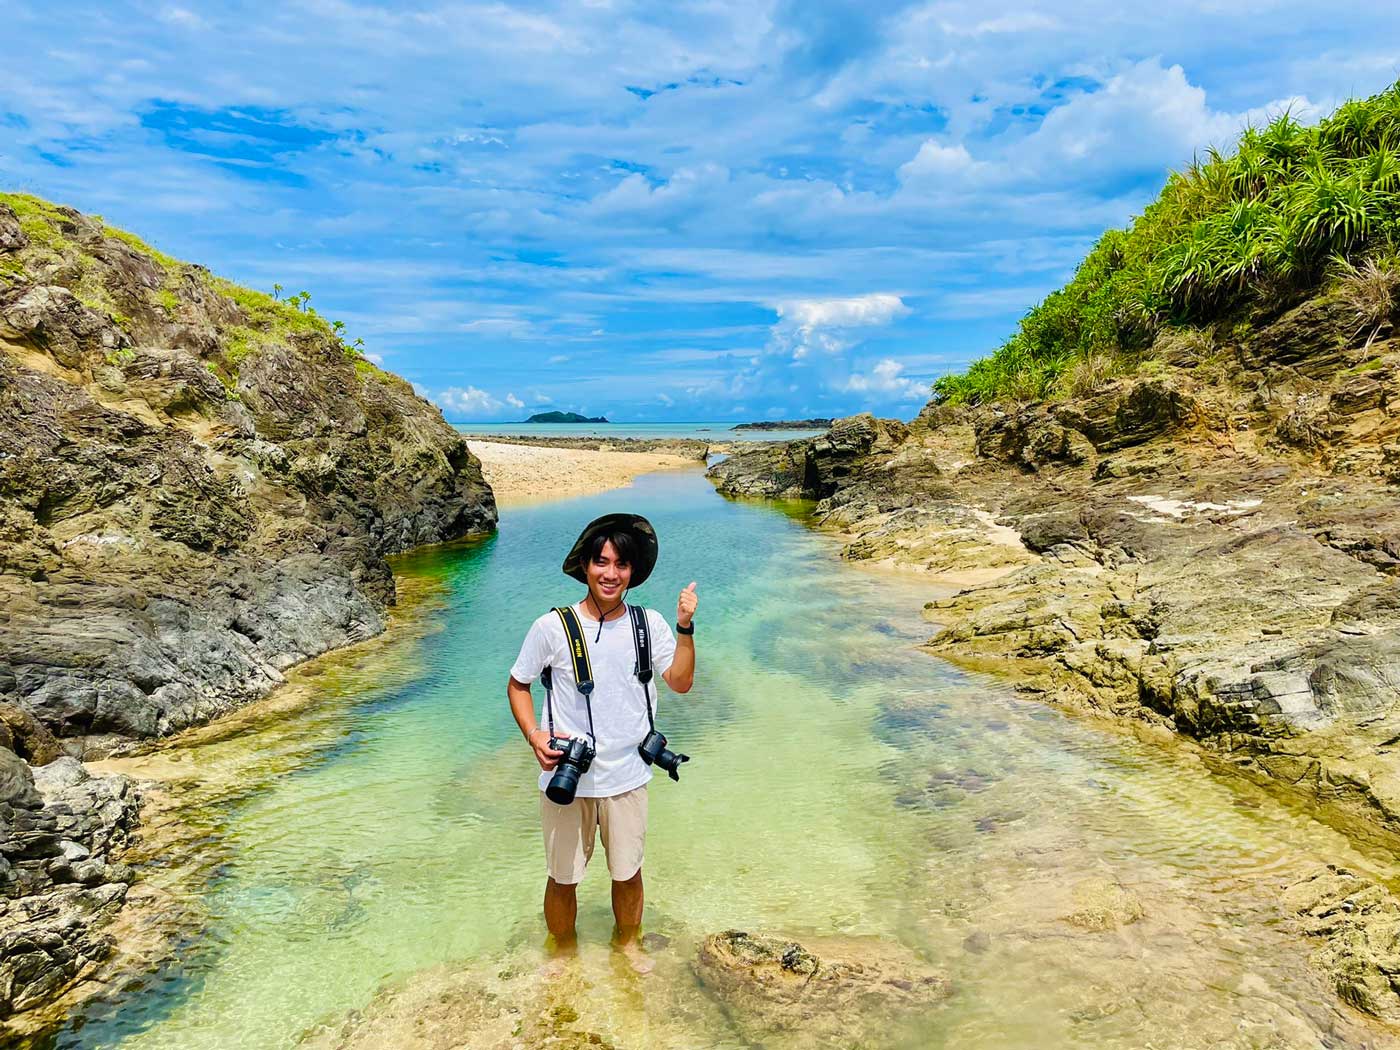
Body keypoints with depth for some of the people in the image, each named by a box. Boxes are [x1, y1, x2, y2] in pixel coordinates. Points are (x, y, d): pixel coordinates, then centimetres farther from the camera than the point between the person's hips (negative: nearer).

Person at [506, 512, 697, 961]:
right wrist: (534, 735, -14)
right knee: (563, 877, 15)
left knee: (628, 872, 18)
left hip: (627, 777, 2)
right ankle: (563, 952, 44)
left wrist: (685, 628, -20)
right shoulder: (553, 627, -11)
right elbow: (517, 685, 1)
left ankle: (627, 942, 47)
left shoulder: (649, 624, -4)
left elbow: (681, 682, -9)